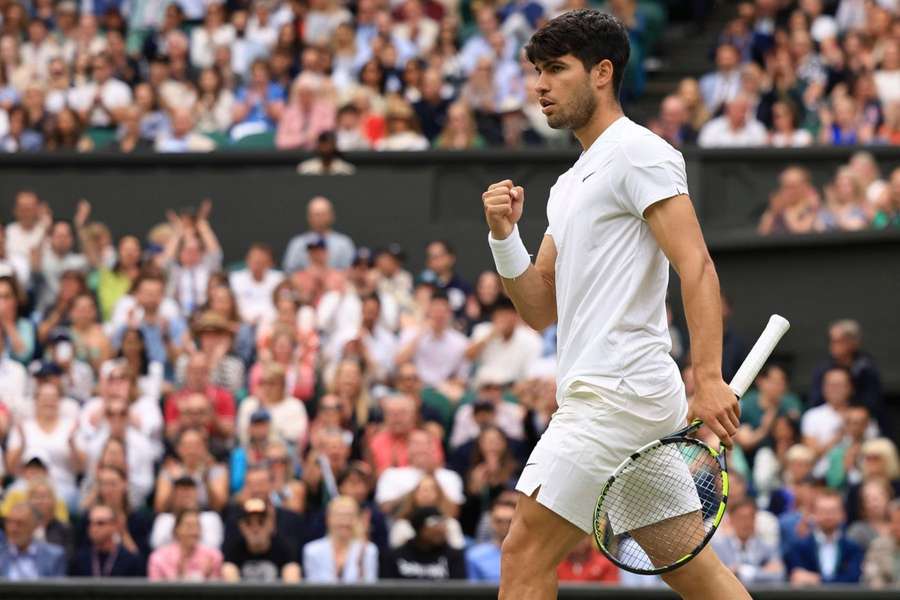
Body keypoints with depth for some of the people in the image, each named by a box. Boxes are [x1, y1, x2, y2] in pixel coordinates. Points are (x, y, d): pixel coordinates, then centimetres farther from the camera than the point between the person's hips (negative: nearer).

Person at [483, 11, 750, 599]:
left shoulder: (639, 153, -6)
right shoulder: (570, 184, 22)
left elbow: (697, 267, -16)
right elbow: (542, 309, 20)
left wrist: (708, 379, -26)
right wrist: (505, 235, 3)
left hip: (619, 390, -10)